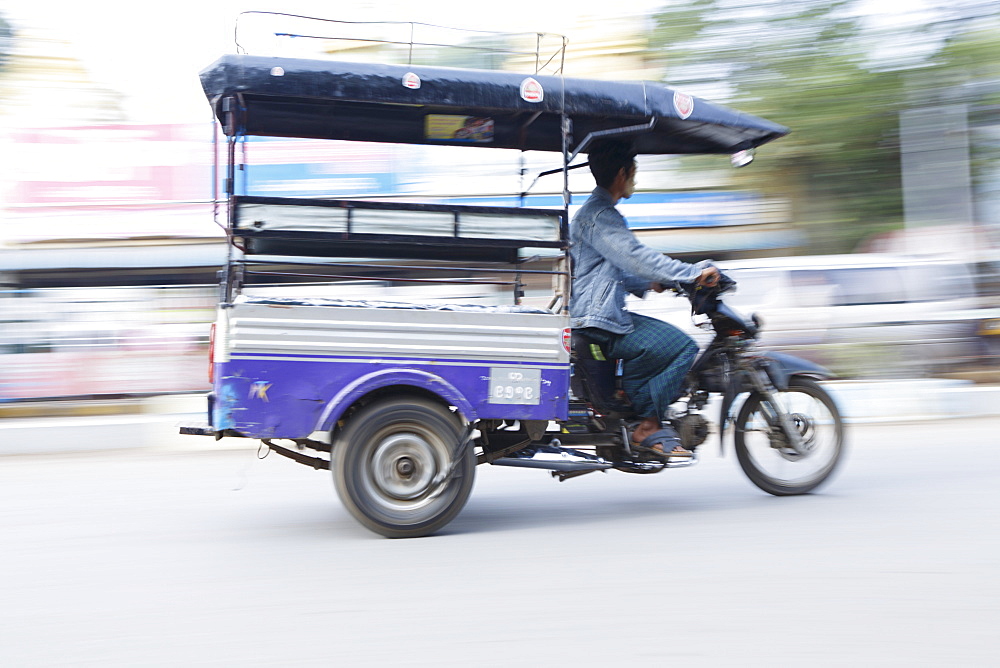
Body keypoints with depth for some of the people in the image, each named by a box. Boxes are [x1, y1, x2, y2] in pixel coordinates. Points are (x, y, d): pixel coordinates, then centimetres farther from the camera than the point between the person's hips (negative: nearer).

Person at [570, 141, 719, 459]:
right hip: (599, 322, -11)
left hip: (606, 314, 11)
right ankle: (648, 428, -8)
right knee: (683, 346, -15)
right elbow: (635, 256, -26)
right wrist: (694, 272, -25)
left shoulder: (596, 211, 20)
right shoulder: (599, 215, -15)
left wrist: (647, 283, 24)